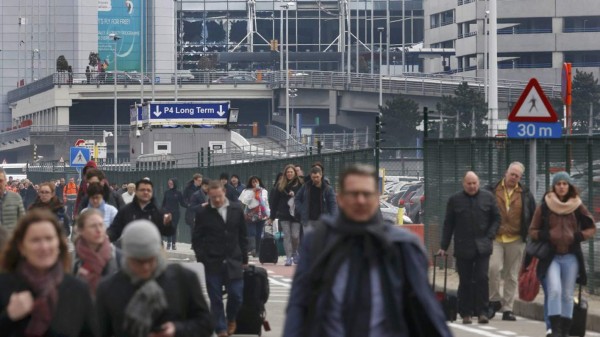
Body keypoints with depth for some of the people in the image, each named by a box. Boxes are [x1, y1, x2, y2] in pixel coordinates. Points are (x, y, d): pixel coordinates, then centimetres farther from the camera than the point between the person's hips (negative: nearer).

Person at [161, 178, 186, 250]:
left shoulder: (178, 193, -1)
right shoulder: (167, 192, 4)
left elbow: (182, 203, 1)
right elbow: (163, 203, 9)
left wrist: (188, 206, -15)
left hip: (175, 213, -1)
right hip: (167, 212, 1)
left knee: (174, 228, 0)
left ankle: (173, 244, 6)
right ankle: (168, 243, 2)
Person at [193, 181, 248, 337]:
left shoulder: (236, 210, 4)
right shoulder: (203, 213, -2)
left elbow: (242, 236, 10)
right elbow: (196, 239, 2)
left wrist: (244, 258, 9)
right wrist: (202, 258, -8)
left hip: (234, 261, 1)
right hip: (212, 263, -1)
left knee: (236, 295, -1)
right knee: (216, 299, 2)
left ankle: (231, 319, 28)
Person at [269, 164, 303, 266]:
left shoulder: (300, 184, -1)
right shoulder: (280, 185, 6)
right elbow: (274, 201, 7)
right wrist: (272, 216, 6)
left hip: (296, 214, -2)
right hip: (284, 215, 2)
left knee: (295, 236, -4)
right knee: (287, 236, -1)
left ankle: (294, 252, 24)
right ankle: (288, 257, 2)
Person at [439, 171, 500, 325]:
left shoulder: (488, 197, 6)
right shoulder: (455, 200, 5)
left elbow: (496, 218, 11)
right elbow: (448, 224, 7)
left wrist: (490, 236, -3)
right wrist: (443, 246, 5)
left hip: (482, 247, 0)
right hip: (463, 247, 0)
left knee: (482, 278, -9)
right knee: (465, 282, 3)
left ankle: (482, 312, -4)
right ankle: (466, 313, 10)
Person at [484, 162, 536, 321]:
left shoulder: (525, 194, 8)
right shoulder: (492, 191, 4)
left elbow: (533, 217, 13)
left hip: (516, 240, 2)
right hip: (495, 238, -1)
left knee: (512, 275, 5)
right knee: (493, 267, -20)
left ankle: (508, 309, 11)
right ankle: (495, 300, 0)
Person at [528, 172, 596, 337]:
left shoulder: (577, 207, 4)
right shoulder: (544, 207, 1)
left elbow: (591, 228, 12)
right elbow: (533, 230, 8)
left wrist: (580, 236, -7)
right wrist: (544, 236, -13)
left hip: (571, 257, 2)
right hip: (551, 256, -2)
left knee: (567, 295, 4)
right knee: (554, 291, -19)